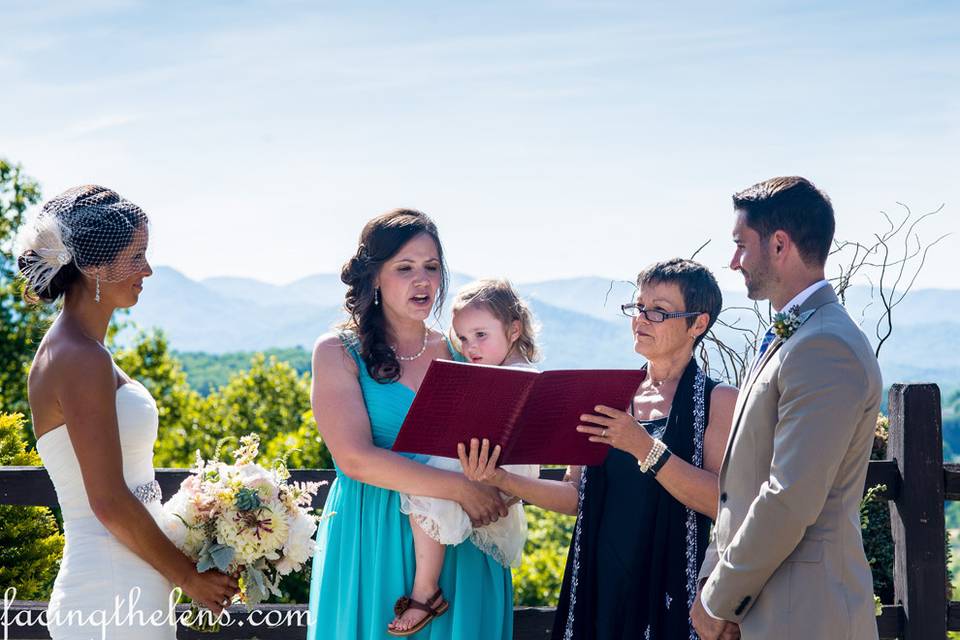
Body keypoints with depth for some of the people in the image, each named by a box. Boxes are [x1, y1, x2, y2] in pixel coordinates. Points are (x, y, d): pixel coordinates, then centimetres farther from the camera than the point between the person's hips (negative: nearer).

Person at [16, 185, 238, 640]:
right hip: (115, 601, -9)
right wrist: (188, 576, -7)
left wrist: (189, 557, 13)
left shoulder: (71, 350, 12)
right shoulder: (82, 359, -17)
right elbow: (111, 503, -19)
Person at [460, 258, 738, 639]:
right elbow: (576, 495, 8)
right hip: (601, 586, 4)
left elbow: (723, 503, -18)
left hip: (672, 591, -4)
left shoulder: (718, 400, -5)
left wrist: (645, 448, -24)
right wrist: (503, 480, -6)